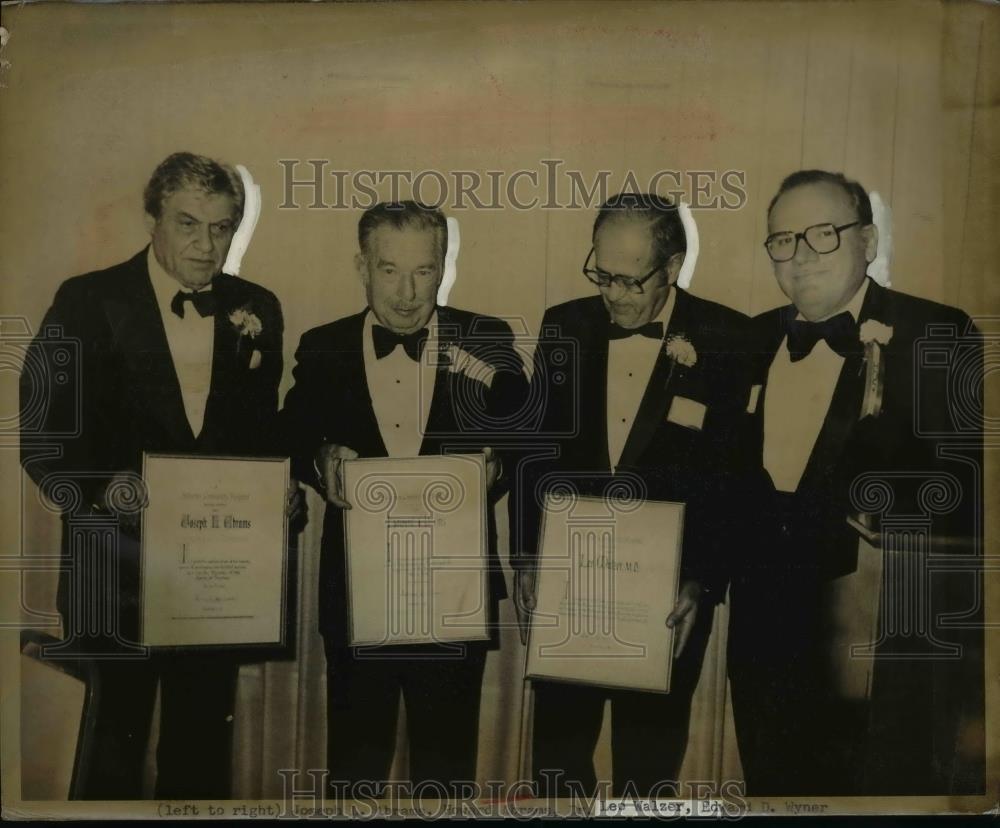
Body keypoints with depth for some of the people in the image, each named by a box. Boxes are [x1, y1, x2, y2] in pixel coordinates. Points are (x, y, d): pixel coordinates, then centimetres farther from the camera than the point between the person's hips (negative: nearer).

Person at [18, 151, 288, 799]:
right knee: (118, 744, 11)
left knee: (203, 749, 14)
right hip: (119, 570, -3)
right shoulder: (89, 301, -3)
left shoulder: (257, 310, 7)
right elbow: (41, 434, -6)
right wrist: (103, 489, -22)